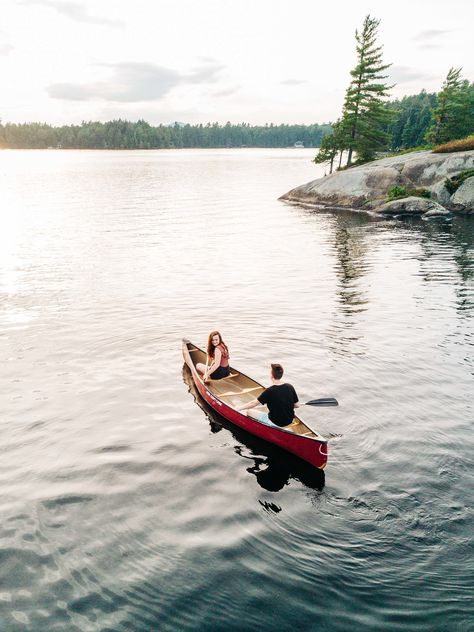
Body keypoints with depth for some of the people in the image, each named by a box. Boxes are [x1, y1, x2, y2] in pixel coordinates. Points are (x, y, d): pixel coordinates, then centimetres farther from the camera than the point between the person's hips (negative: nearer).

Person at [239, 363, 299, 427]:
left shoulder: (270, 391, -21)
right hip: (289, 421, 6)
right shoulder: (290, 387, -7)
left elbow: (253, 403, -13)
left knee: (249, 412, 6)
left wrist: (239, 409, 0)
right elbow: (297, 405, 1)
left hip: (275, 423, -6)